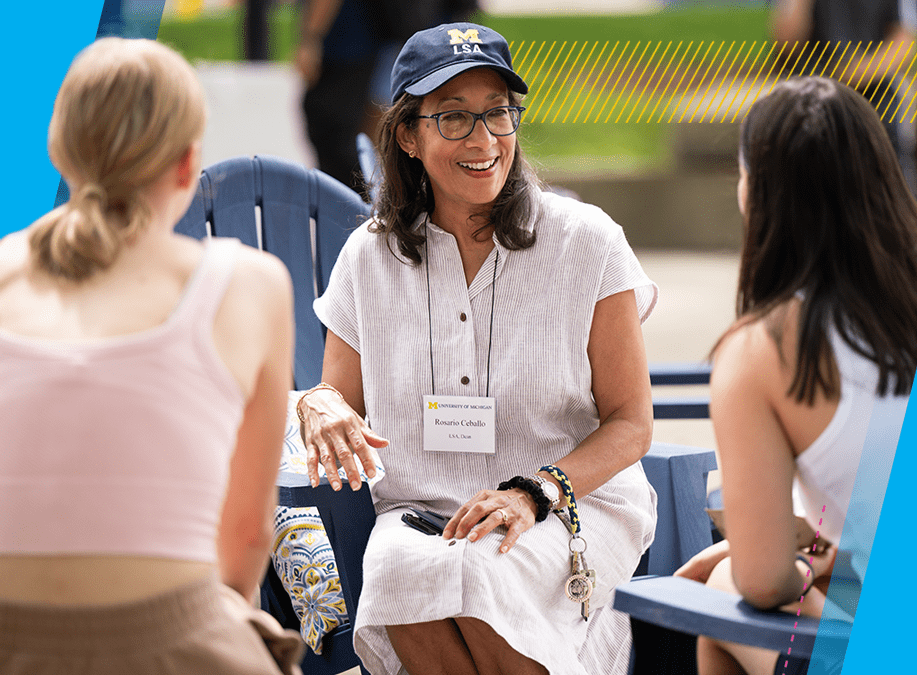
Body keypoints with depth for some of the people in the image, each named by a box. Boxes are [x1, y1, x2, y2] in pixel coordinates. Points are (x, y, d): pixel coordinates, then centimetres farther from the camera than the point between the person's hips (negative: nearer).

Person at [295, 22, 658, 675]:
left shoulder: (586, 242, -1)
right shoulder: (370, 257, 7)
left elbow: (631, 424, -1)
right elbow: (339, 390, 15)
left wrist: (533, 493, -19)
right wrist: (323, 408, -12)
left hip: (577, 508, -2)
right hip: (420, 510, 2)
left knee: (476, 573, -36)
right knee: (402, 570, -35)